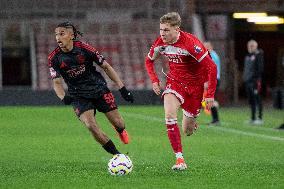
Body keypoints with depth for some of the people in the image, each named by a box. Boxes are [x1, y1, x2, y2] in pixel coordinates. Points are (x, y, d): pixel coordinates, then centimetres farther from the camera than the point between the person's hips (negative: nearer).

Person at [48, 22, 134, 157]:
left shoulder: (84, 48, -15)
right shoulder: (54, 58, -11)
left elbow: (106, 67, -5)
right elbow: (57, 82, -9)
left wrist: (122, 88, -7)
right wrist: (64, 97, -31)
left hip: (99, 89, 0)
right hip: (79, 97, 0)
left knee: (118, 123, 1)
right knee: (91, 126, -21)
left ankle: (120, 130, 43)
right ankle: (117, 155, -6)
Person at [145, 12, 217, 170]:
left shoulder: (190, 43, -27)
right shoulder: (160, 43, -11)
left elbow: (211, 67, -23)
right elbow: (149, 61, 12)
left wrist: (210, 95, -22)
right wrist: (154, 81, -4)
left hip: (195, 84, -3)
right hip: (175, 81, 3)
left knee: (187, 132, 4)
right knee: (169, 114, -25)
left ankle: (191, 122, 46)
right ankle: (179, 159, -21)